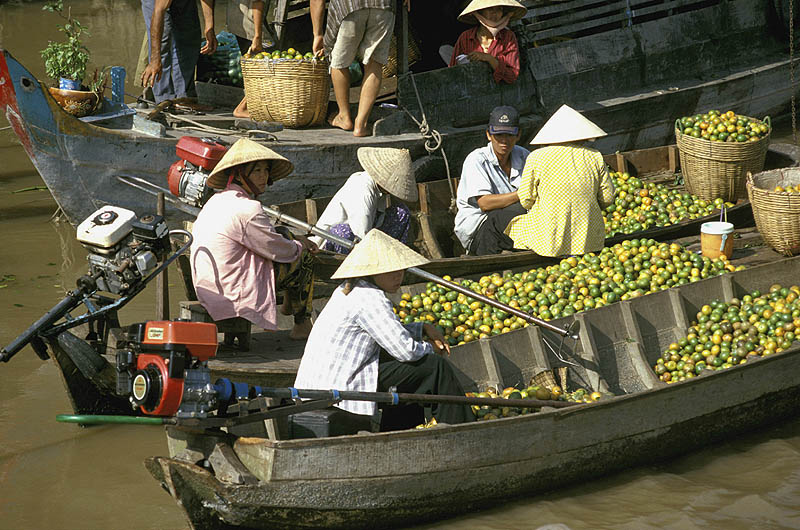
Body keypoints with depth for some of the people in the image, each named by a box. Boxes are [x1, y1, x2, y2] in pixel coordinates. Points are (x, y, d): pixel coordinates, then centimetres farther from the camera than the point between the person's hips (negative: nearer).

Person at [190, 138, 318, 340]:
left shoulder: (216, 201, 9)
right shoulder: (247, 210, -22)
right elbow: (279, 251, -12)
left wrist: (293, 240, 18)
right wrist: (300, 245, 9)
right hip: (236, 292, -9)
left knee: (284, 234, 22)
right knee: (303, 256, 8)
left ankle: (289, 301, 34)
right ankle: (302, 324, 21)